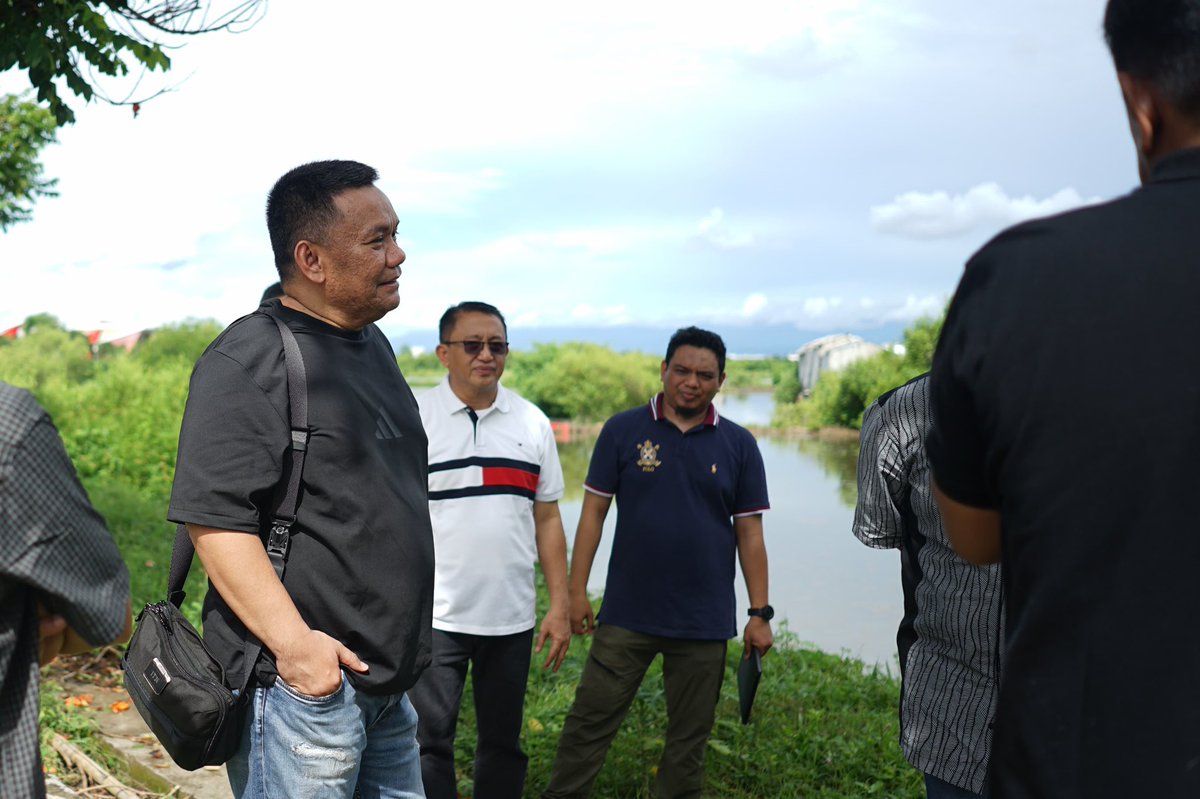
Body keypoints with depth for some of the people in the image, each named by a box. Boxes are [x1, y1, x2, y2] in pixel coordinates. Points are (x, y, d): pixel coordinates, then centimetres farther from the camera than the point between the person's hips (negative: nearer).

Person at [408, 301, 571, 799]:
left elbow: (547, 519, 10)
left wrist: (560, 606, 6)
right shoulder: (413, 418, -4)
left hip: (512, 620, 4)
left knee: (503, 741, 14)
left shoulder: (532, 423, 7)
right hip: (434, 617, -3)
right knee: (429, 742, 0)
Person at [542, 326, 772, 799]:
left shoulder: (739, 445, 1)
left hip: (704, 622, 1)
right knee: (589, 723, 4)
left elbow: (750, 534, 3)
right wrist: (576, 590, -3)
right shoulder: (623, 430, -1)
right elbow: (593, 511, 1)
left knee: (689, 738, 12)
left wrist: (760, 613, 0)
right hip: (626, 615, -1)